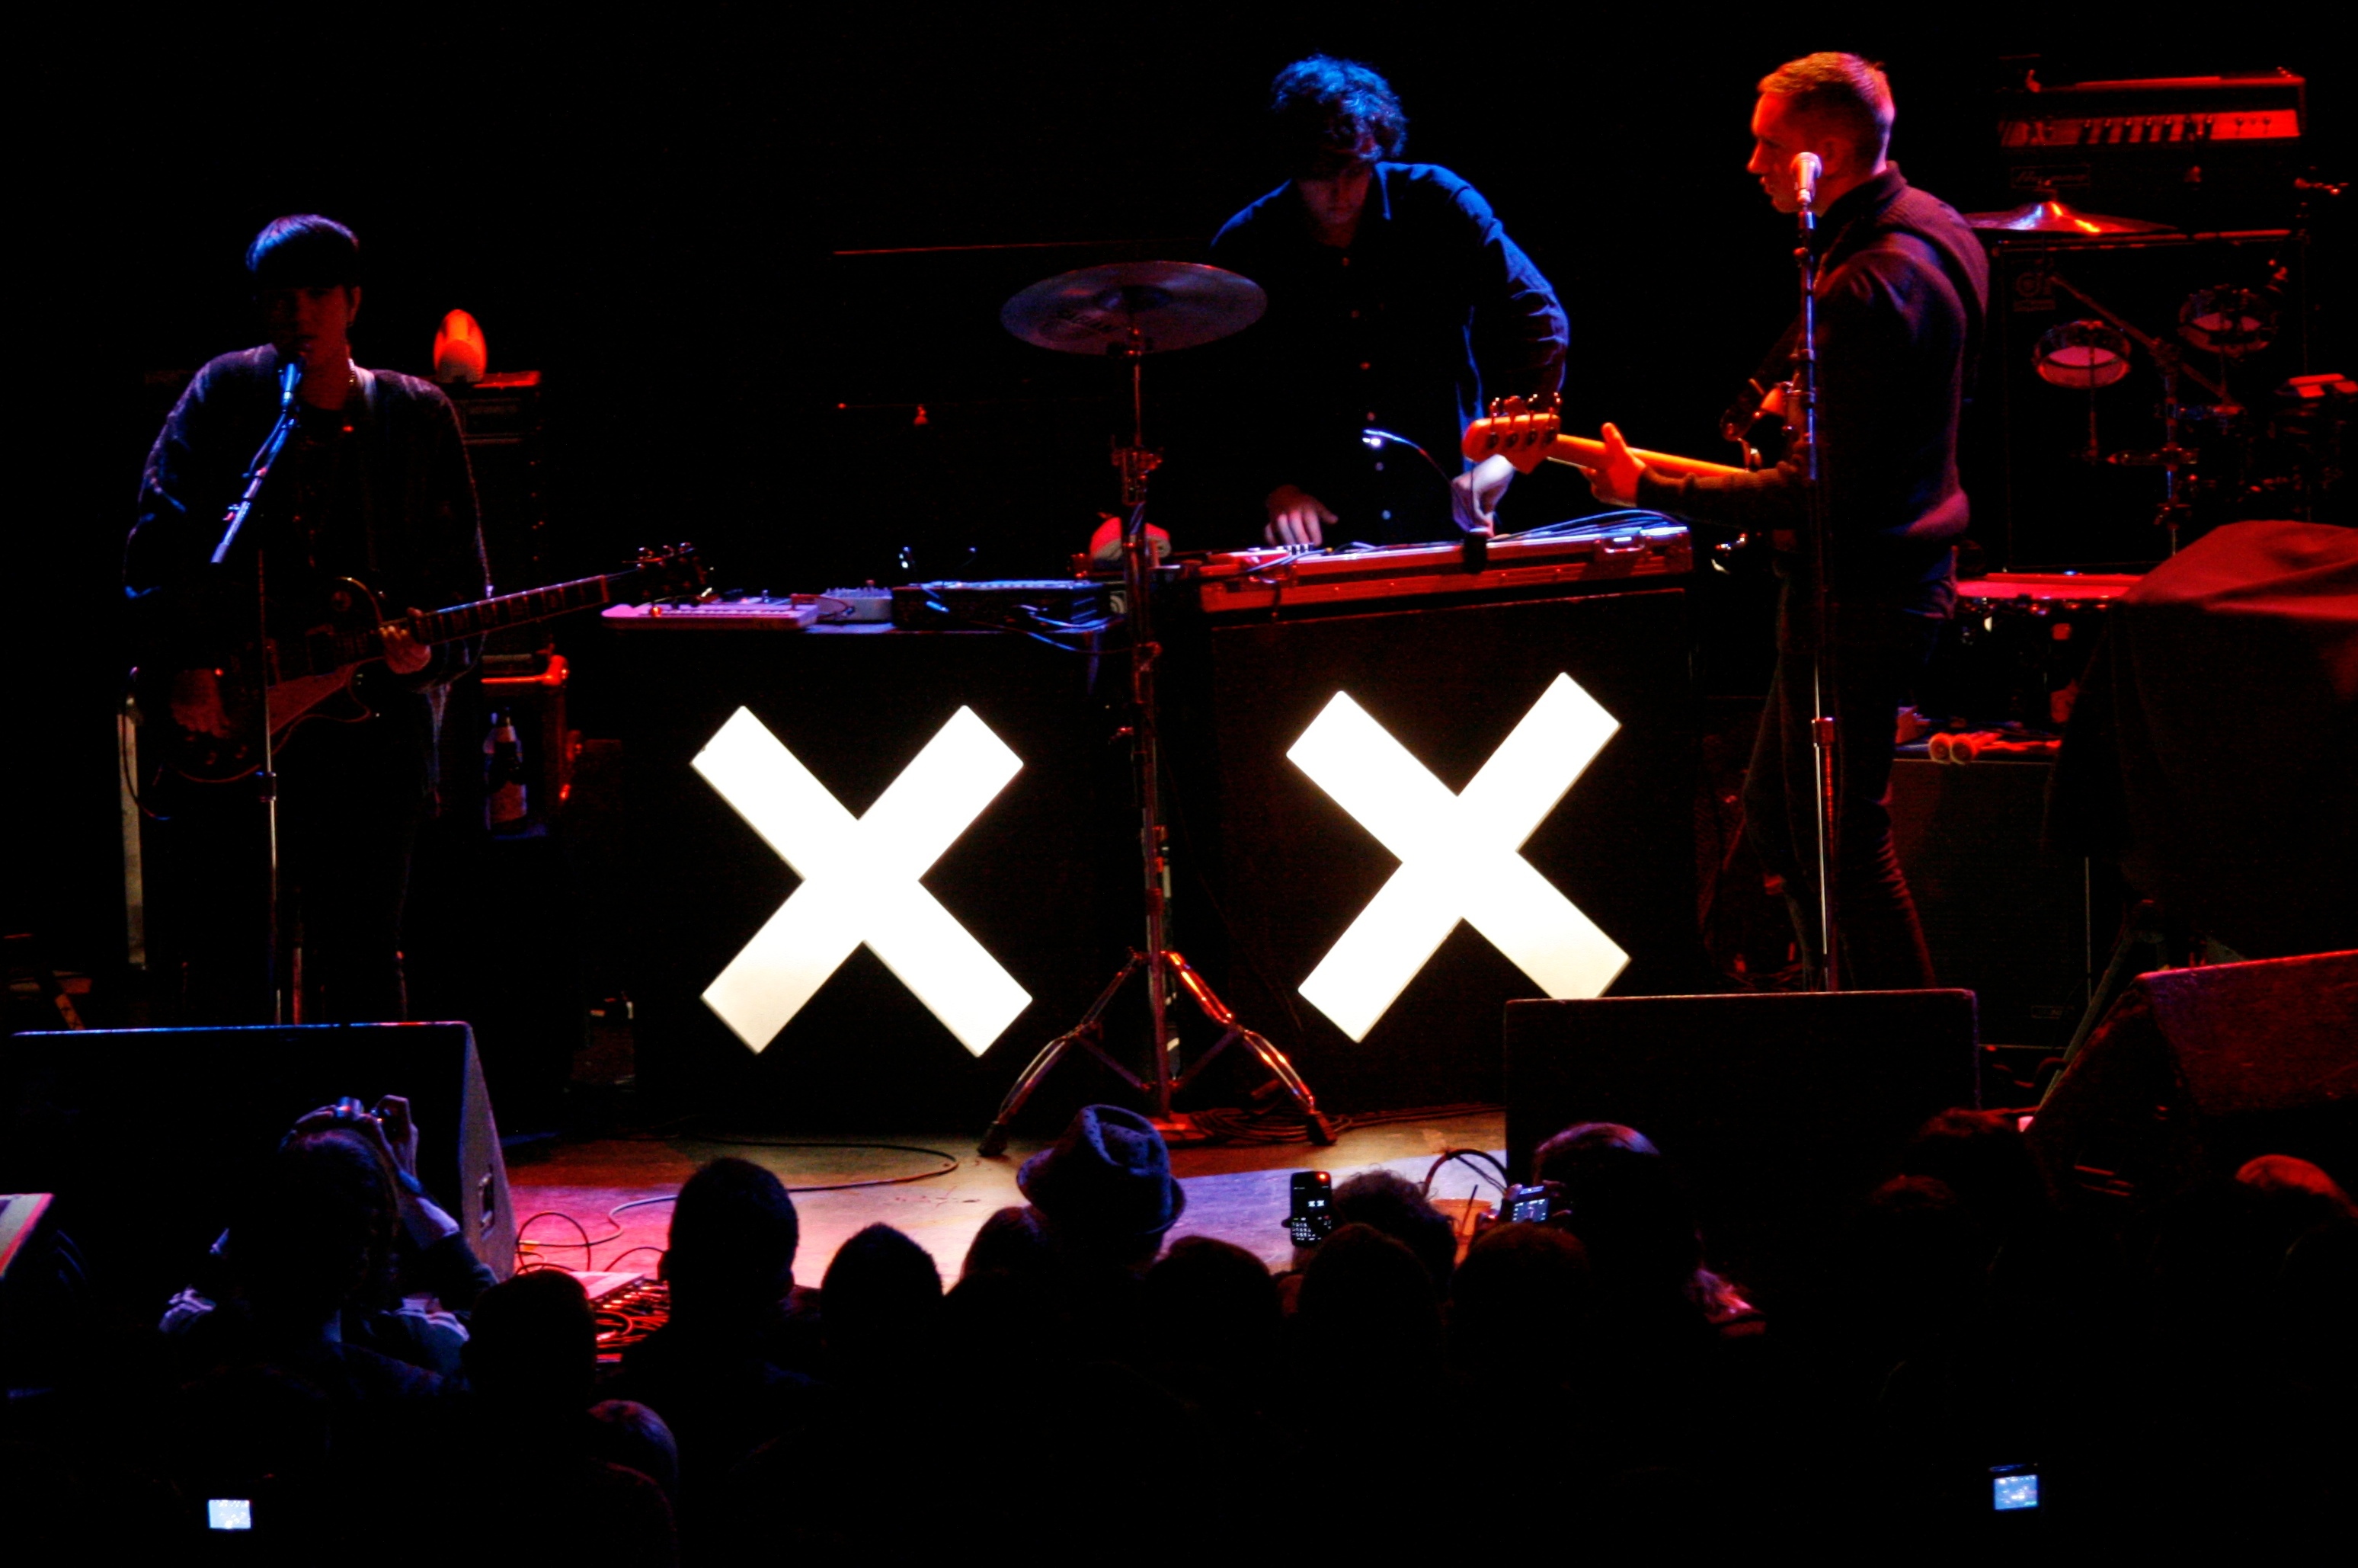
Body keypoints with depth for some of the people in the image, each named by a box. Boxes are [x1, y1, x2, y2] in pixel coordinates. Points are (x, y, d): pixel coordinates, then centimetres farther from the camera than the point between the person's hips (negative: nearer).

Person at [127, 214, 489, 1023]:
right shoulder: (224, 397, 5)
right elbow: (159, 545, 0)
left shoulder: (417, 417, 8)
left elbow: (460, 576, 9)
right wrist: (181, 666, -11)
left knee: (362, 966, 2)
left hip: (373, 713, 1)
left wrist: (429, 651, -11)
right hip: (227, 723, 0)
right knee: (224, 968, -2)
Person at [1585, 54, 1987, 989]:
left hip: (1857, 600, -11)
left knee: (1845, 846, -2)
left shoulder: (1864, 290, -26)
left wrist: (1655, 491, -24)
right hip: (1907, 568, 11)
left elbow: (1824, 490, -27)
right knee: (1775, 816, 20)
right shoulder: (1934, 228, 7)